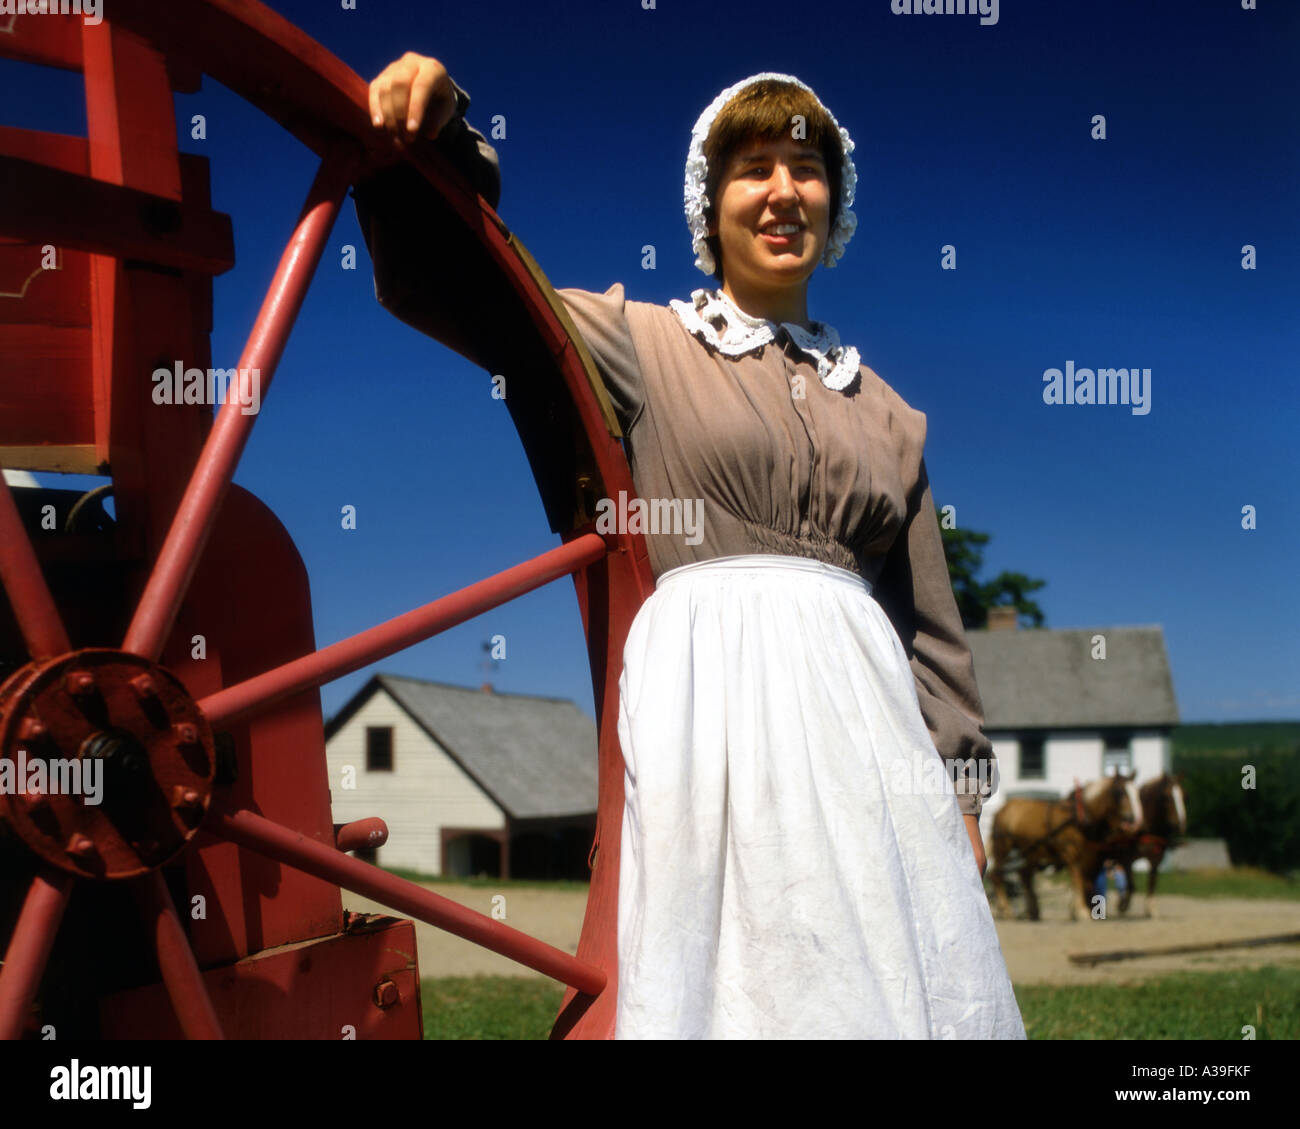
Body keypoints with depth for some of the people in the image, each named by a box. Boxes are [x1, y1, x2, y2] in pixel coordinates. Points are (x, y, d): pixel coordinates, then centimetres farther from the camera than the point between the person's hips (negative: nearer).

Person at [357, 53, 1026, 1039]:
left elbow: (932, 620, 17)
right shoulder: (646, 344, 8)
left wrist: (961, 790, 13)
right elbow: (440, 281, 1)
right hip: (706, 690, -3)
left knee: (884, 976, 4)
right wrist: (437, 137, -15)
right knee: (728, 967, -2)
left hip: (859, 701, 4)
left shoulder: (883, 409, 18)